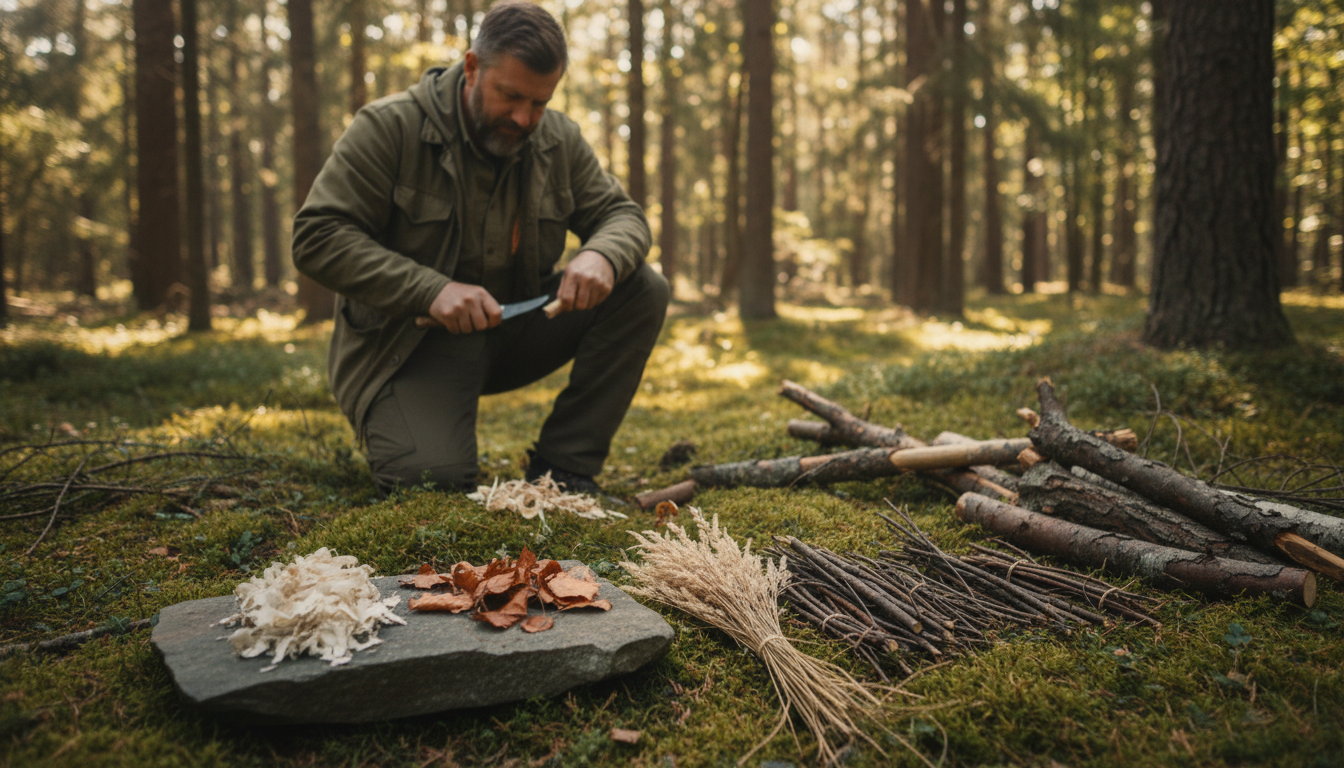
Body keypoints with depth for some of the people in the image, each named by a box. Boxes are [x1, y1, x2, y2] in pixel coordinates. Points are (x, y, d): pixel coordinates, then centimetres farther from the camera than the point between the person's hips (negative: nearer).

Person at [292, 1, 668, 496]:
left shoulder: (558, 141, 2)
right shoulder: (389, 127, -13)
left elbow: (623, 215, 5)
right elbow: (316, 238, -17)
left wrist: (601, 256, -22)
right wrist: (430, 290, -29)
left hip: (514, 327, 5)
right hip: (408, 339, -5)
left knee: (644, 290, -13)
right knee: (435, 479, -28)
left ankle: (563, 465, -9)